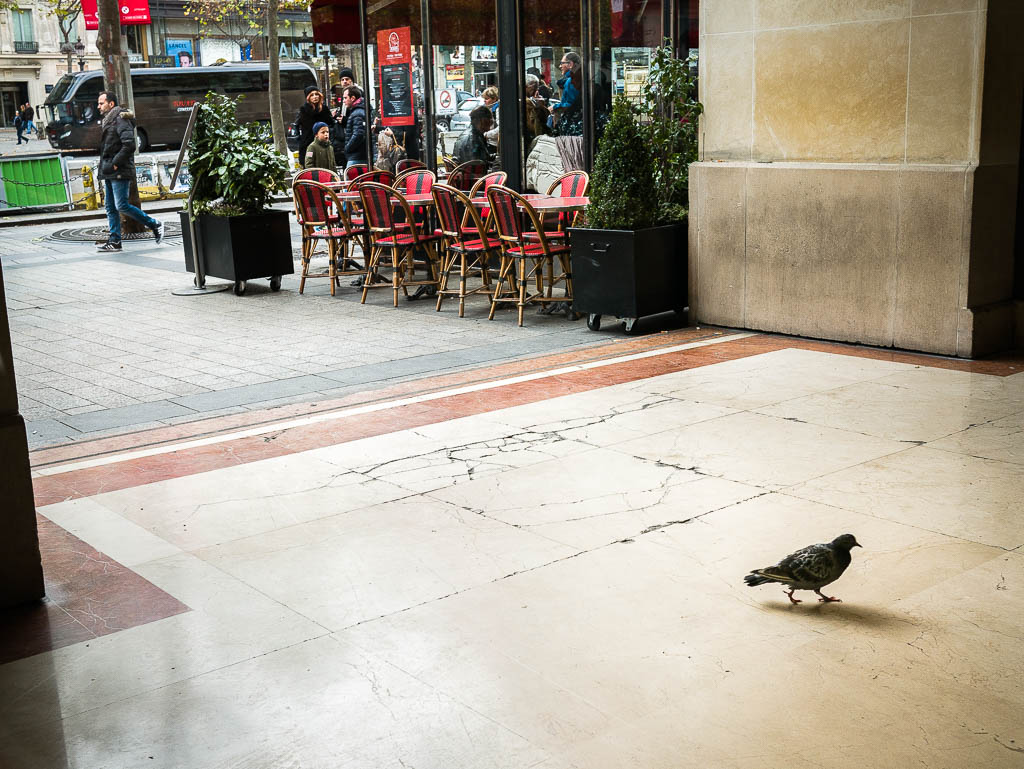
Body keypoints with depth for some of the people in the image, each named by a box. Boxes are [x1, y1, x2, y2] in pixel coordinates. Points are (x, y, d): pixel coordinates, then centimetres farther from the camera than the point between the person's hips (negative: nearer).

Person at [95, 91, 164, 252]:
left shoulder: (121, 120, -11)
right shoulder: (108, 120, 20)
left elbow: (129, 145, -22)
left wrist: (114, 164, -20)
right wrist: (104, 169, 16)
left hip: (119, 172, -10)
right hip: (110, 173, 10)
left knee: (122, 206, -12)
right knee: (111, 208, 7)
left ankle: (155, 225, 0)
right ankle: (115, 241, 9)